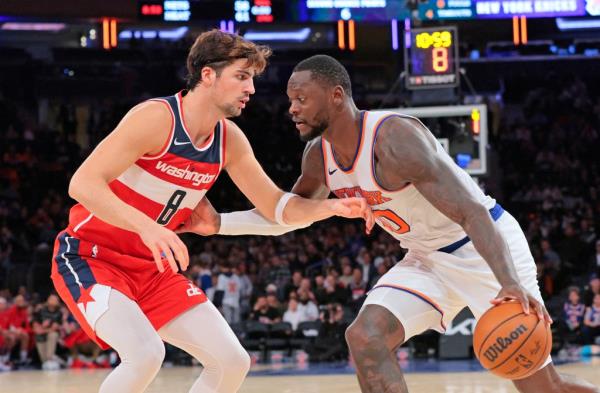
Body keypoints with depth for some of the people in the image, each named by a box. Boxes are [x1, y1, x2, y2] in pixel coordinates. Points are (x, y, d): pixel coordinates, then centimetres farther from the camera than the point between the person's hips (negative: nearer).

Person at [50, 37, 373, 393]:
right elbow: (82, 184, -30)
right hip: (89, 256, -8)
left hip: (153, 268, 8)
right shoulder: (156, 118, -22)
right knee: (146, 354, -32)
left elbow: (277, 207, 8)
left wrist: (332, 207, -11)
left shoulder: (230, 139, 0)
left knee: (233, 362, -2)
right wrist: (146, 226, -43)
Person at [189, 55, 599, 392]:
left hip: (485, 248, -7)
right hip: (427, 258, 7)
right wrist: (221, 223, 4)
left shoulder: (393, 139, -29)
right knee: (365, 337, -15)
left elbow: (471, 212, -34)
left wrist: (511, 284, -46)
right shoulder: (319, 154, -4)